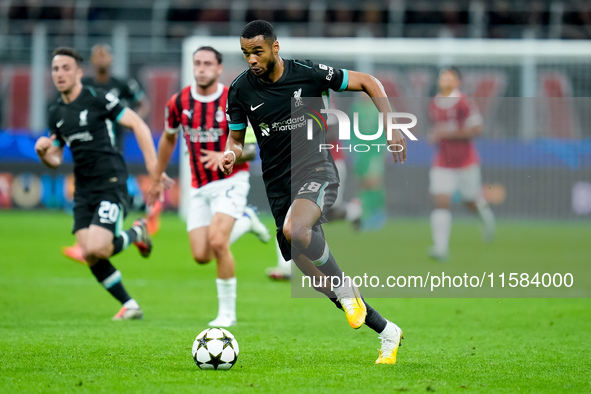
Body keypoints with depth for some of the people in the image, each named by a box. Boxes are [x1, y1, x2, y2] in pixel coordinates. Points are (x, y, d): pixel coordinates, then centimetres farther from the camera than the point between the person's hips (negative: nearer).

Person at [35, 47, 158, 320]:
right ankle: (129, 305, 10)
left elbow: (138, 125, -5)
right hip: (83, 190, 6)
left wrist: (153, 165, -13)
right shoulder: (56, 113, 12)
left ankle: (137, 233, 10)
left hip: (111, 184, -6)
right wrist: (43, 152, -5)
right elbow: (55, 160, 19)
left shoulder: (98, 100, -7)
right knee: (89, 255, -5)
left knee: (97, 248, -21)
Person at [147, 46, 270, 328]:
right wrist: (157, 179, 23)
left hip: (231, 180, -4)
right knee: (201, 256, -3)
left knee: (217, 241, -24)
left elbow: (250, 149, -10)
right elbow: (168, 139, 16)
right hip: (199, 186, 4)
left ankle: (227, 312, -8)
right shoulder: (178, 102, -2)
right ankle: (245, 220, 28)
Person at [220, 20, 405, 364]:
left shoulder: (308, 74, -9)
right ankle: (387, 332, 20)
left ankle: (345, 288, -12)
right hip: (279, 186, 5)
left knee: (294, 229, -37)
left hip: (316, 171, -5)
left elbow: (368, 82, 2)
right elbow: (236, 139, 11)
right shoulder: (241, 90, -1)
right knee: (315, 276, 5)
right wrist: (232, 155, -12)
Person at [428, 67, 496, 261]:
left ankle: (485, 212, 45)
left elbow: (476, 128, -18)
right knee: (441, 203, -11)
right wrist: (434, 135, 3)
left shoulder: (463, 103, -13)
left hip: (465, 161, -4)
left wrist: (449, 133, -23)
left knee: (471, 204, 8)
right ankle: (440, 248, -15)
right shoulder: (433, 105, 6)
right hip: (442, 163, 4)